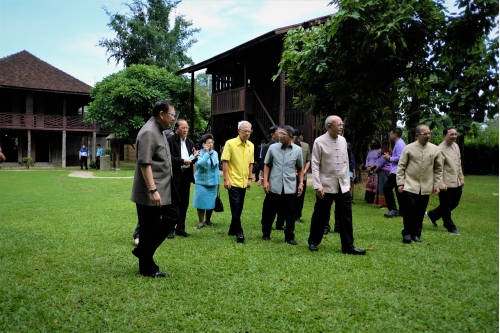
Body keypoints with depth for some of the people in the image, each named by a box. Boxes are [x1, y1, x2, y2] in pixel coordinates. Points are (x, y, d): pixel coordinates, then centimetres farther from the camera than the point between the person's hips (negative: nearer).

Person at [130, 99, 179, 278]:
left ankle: (142, 250, 22)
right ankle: (147, 268, 15)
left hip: (163, 189, 10)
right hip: (150, 193, -10)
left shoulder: (158, 131, 14)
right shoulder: (148, 132, -18)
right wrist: (153, 190, -27)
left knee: (172, 216, 13)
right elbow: (144, 164, -24)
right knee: (149, 229, 1)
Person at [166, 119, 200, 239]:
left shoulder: (190, 142, 16)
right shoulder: (169, 140, -6)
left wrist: (194, 157, -2)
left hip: (186, 175, 6)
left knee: (184, 203, 10)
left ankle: (180, 228, 19)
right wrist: (182, 161, -18)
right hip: (174, 176, -6)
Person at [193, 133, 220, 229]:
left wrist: (218, 180, 13)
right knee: (201, 202, -1)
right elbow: (200, 164, -27)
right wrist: (206, 153, -22)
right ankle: (201, 221, 12)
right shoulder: (200, 153, -8)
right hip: (202, 182, -4)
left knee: (211, 202, 8)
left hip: (213, 183, 4)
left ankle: (208, 220, 24)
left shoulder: (215, 153, 6)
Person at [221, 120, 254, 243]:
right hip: (233, 182, -6)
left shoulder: (251, 145, 7)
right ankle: (239, 232, 4)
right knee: (235, 208, -4)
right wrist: (226, 179, -15)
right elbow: (225, 162, -11)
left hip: (244, 182, 6)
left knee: (239, 208, 12)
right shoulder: (230, 143, -9)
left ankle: (232, 230, 25)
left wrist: (250, 179, 11)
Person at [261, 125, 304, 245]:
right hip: (274, 187, 0)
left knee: (290, 213, 5)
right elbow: (267, 165, 7)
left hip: (290, 188, 0)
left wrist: (301, 183, 3)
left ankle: (289, 237, 17)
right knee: (269, 212, 10)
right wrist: (265, 181, -1)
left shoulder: (298, 150, 0)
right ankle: (266, 233, 25)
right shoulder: (273, 148, -2)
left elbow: (300, 168, 10)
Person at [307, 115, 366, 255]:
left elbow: (346, 162, 13)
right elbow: (315, 165, -10)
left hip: (343, 185, 5)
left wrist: (347, 182, 11)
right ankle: (313, 242, 26)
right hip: (326, 185, -4)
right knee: (320, 216, 8)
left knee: (346, 216, 4)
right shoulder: (319, 142, -9)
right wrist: (318, 186, -16)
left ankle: (348, 246, 12)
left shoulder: (343, 140, 7)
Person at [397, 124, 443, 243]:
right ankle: (407, 233, 7)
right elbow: (401, 167, 1)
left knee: (420, 212, 8)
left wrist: (437, 185, 6)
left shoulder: (435, 149, 4)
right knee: (409, 211, -6)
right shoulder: (409, 148, -3)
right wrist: (400, 183, -4)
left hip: (426, 187, 3)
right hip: (410, 186, -2)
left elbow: (438, 169, 11)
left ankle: (416, 234, 20)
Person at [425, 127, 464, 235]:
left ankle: (432, 215, 32)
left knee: (454, 204, 18)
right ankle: (451, 228, 20)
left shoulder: (456, 146, 12)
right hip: (446, 184, -9)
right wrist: (440, 183, -22)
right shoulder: (440, 149, -16)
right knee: (446, 207, 5)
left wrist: (461, 178, 20)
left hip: (456, 183, 9)